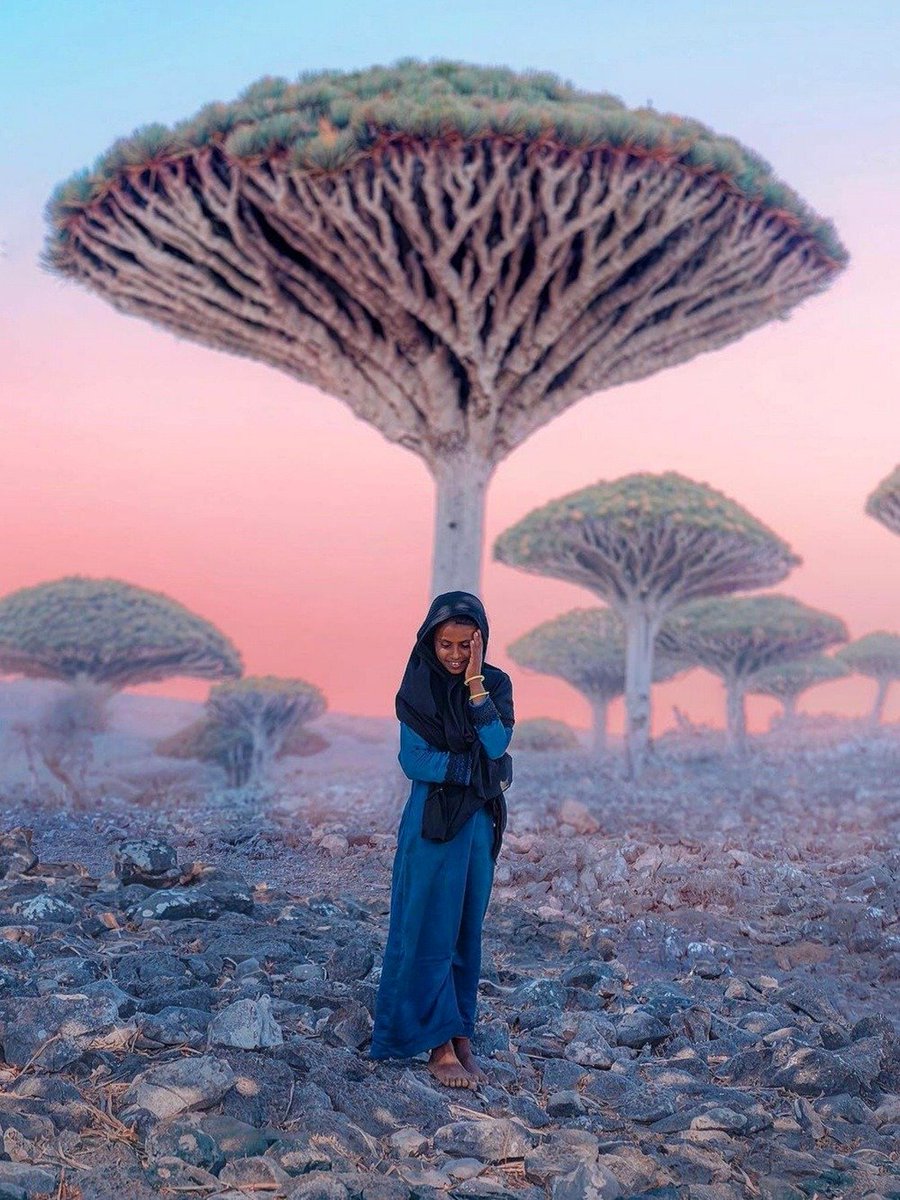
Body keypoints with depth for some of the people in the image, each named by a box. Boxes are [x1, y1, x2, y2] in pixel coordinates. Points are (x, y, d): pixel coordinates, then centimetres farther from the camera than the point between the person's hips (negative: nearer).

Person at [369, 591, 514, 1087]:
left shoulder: (496, 683, 1)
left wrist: (475, 683, -20)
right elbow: (415, 761, -13)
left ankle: (461, 1035, 18)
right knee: (431, 930, -2)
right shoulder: (418, 687, -6)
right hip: (432, 822, -3)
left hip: (479, 821, 4)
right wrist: (480, 768, -14)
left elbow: (497, 743, -15)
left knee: (466, 930, 10)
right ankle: (439, 1045, 2)